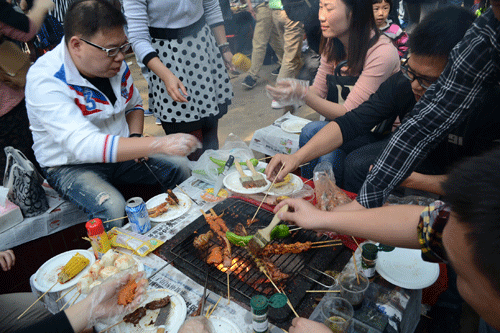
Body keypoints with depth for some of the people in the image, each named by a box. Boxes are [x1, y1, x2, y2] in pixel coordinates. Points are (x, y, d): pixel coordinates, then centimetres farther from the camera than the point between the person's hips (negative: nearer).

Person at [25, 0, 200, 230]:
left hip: (119, 153, 6)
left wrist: (135, 139, -9)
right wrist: (159, 144, -47)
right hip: (70, 165, -5)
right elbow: (83, 145, -40)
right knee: (112, 208, -32)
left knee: (178, 165, -11)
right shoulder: (44, 80, -26)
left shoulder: (114, 62, -5)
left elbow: (134, 105, 13)